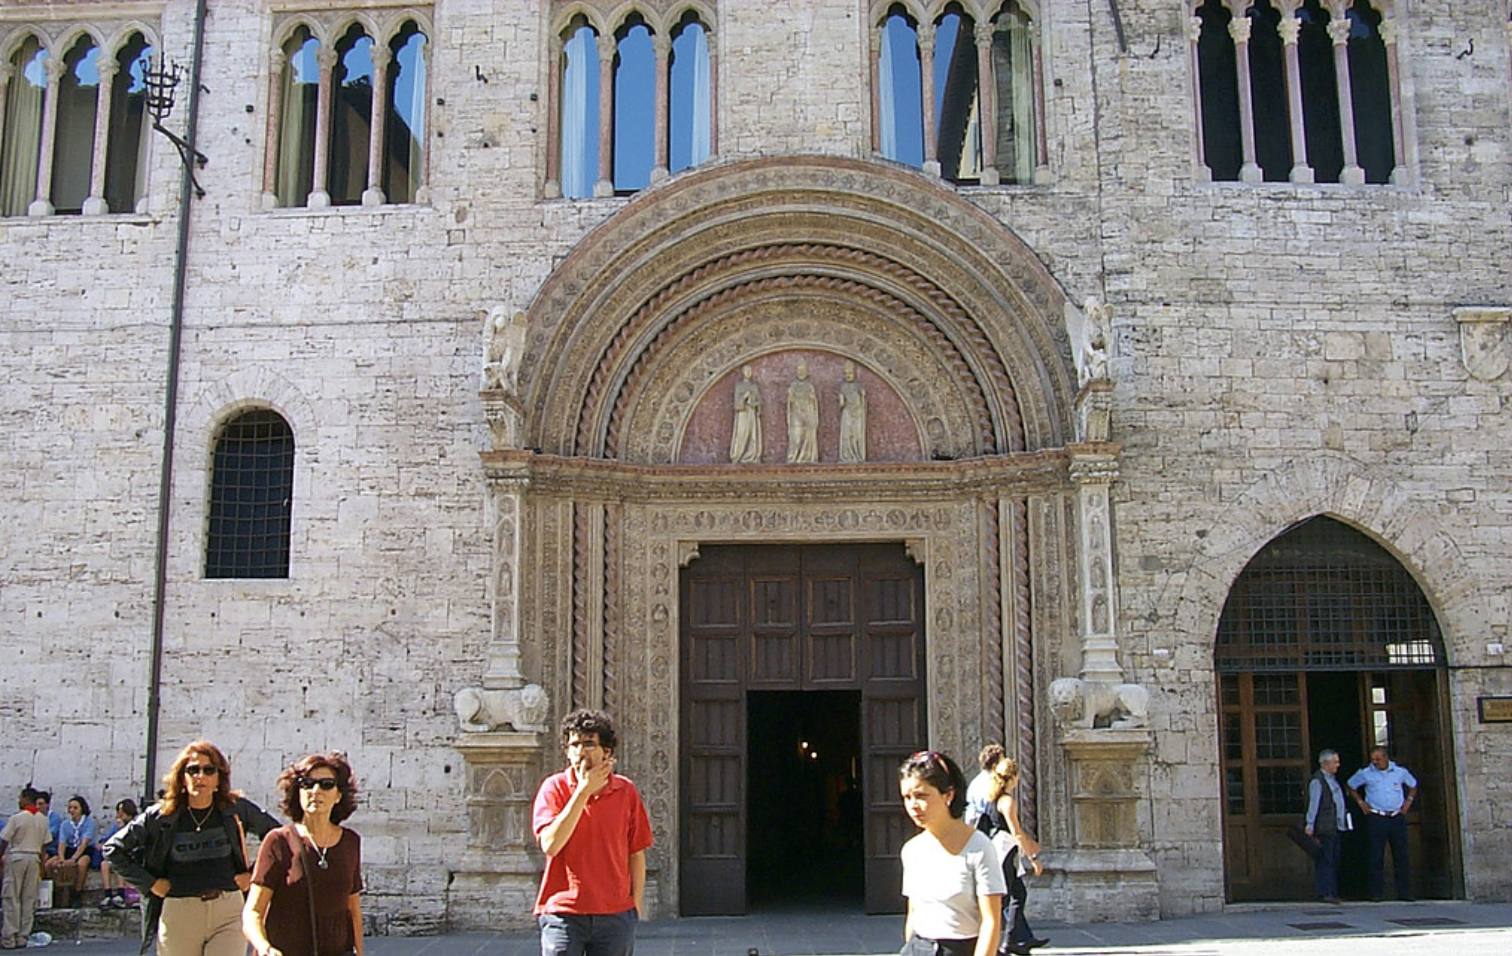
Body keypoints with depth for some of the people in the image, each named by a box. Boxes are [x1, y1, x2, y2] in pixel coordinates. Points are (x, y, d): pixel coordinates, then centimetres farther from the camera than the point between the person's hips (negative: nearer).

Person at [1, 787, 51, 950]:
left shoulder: (16, 818, -9)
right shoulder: (43, 819, 6)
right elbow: (44, 844, 8)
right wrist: (41, 866, 15)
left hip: (16, 857, -5)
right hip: (34, 858, 5)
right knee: (29, 899, 7)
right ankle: (23, 937, 8)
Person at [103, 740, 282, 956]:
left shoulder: (237, 810, 2)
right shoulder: (160, 817, 0)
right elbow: (113, 849, 7)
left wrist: (255, 875, 3)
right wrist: (149, 883, 1)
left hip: (228, 913, -1)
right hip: (178, 916, 1)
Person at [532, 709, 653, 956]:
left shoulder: (626, 791, 4)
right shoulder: (554, 788, -2)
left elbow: (636, 853, 10)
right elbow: (550, 845, -16)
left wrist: (636, 904, 6)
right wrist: (583, 790, -14)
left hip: (616, 914, 2)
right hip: (563, 913, -2)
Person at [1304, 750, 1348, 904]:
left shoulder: (1332, 779, 19)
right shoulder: (1317, 781, -9)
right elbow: (1313, 804, -14)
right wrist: (1309, 825, -18)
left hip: (1337, 827, 9)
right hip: (1325, 828, -9)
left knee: (1334, 861, 11)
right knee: (1325, 861, -8)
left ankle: (1333, 892, 16)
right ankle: (1324, 893, -7)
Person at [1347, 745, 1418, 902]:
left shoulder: (1400, 772, 5)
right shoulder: (1365, 773, 1)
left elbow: (1413, 785, 22)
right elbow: (1351, 786, 15)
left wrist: (1408, 802, 10)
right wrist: (1361, 802, 5)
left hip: (1397, 818, 1)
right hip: (1376, 818, -1)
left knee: (1401, 855, 2)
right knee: (1376, 856, -3)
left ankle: (1404, 892, 9)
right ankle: (1377, 893, 1)